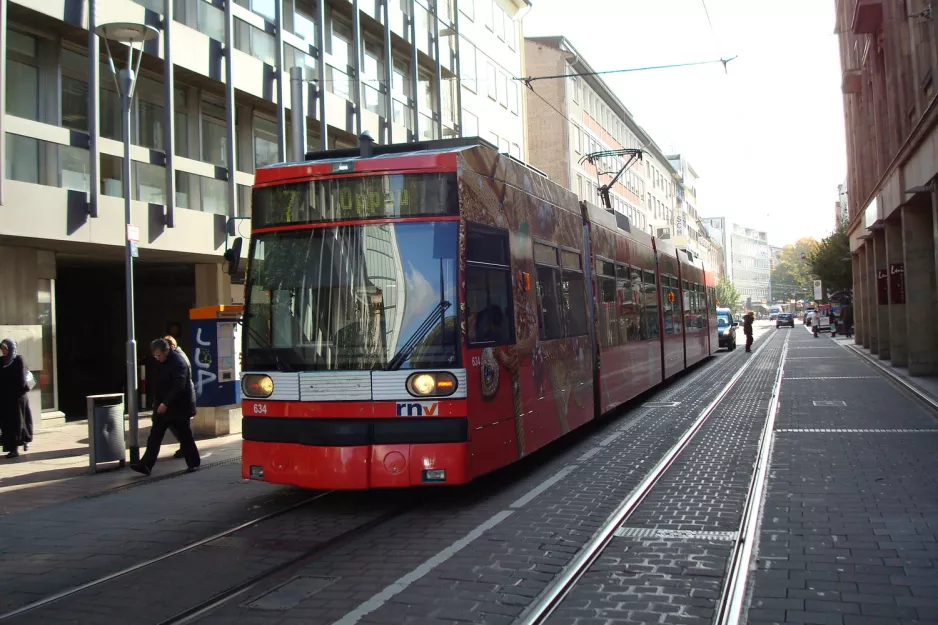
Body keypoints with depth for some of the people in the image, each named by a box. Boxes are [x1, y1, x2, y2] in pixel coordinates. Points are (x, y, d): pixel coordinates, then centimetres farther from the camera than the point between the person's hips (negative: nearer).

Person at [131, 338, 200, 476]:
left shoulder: (178, 362, -19)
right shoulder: (162, 362, 9)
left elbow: (179, 386, -27)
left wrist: (166, 403, -29)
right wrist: (157, 402, 14)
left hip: (178, 407, -8)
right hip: (163, 406, 8)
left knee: (184, 436, 2)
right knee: (155, 435, 3)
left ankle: (193, 463, 16)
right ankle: (146, 465, 2)